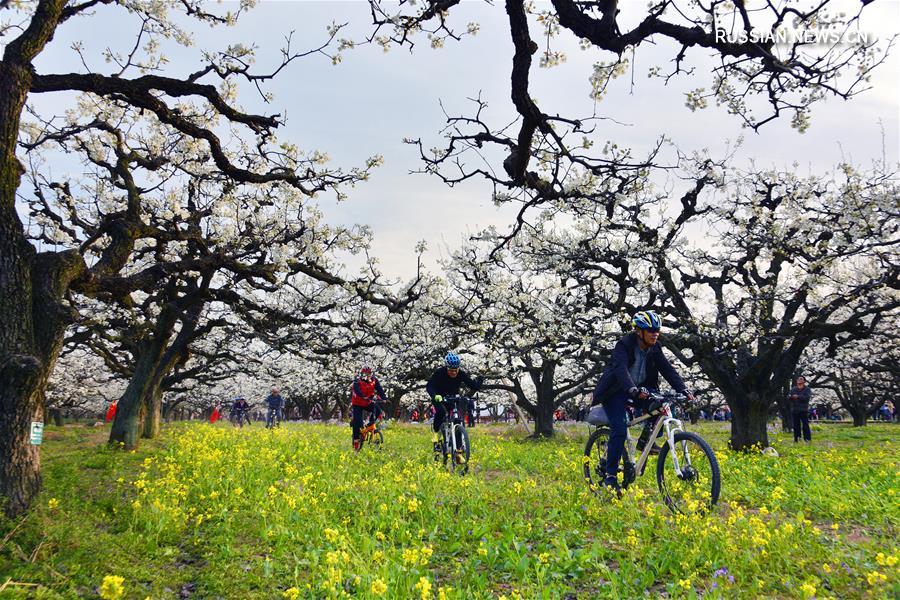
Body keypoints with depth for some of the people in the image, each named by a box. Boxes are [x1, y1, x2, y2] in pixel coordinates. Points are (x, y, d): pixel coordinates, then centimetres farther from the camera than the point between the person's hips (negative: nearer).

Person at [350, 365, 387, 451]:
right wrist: (365, 397, -49)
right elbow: (357, 391, -33)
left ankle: (370, 424, -2)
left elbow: (379, 389, -16)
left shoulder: (374, 380, -7)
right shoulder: (357, 380, -17)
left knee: (377, 410, -24)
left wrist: (383, 398, -33)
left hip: (368, 403, 3)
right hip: (357, 404, -3)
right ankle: (356, 439, 4)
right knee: (357, 421, -10)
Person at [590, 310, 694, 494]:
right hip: (616, 391, -6)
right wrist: (633, 390, -54)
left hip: (640, 390, 6)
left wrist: (684, 390, -23)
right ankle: (610, 476, -13)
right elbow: (621, 369, -37)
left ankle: (645, 439, -1)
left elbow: (667, 369, -8)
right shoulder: (624, 345, -22)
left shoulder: (655, 348, -3)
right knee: (619, 430, -21)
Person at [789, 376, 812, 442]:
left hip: (803, 410, -4)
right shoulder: (793, 389, 16)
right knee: (796, 425, 6)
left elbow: (807, 397, -14)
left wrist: (798, 397, -19)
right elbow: (788, 397, 7)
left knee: (805, 424, -6)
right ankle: (796, 439, 12)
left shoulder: (807, 389, 2)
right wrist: (791, 397, -16)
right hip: (794, 410, 4)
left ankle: (808, 439, -3)